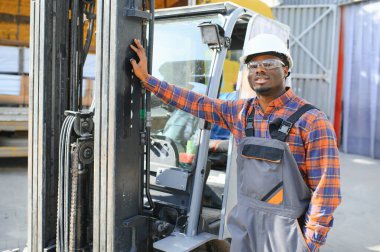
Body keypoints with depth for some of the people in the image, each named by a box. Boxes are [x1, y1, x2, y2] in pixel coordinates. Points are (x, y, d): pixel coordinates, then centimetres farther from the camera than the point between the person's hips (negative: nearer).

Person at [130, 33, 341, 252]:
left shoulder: (311, 121, -15)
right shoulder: (241, 112, 1)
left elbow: (326, 190, -15)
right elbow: (197, 103, 6)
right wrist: (146, 78, 6)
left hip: (286, 234, -4)